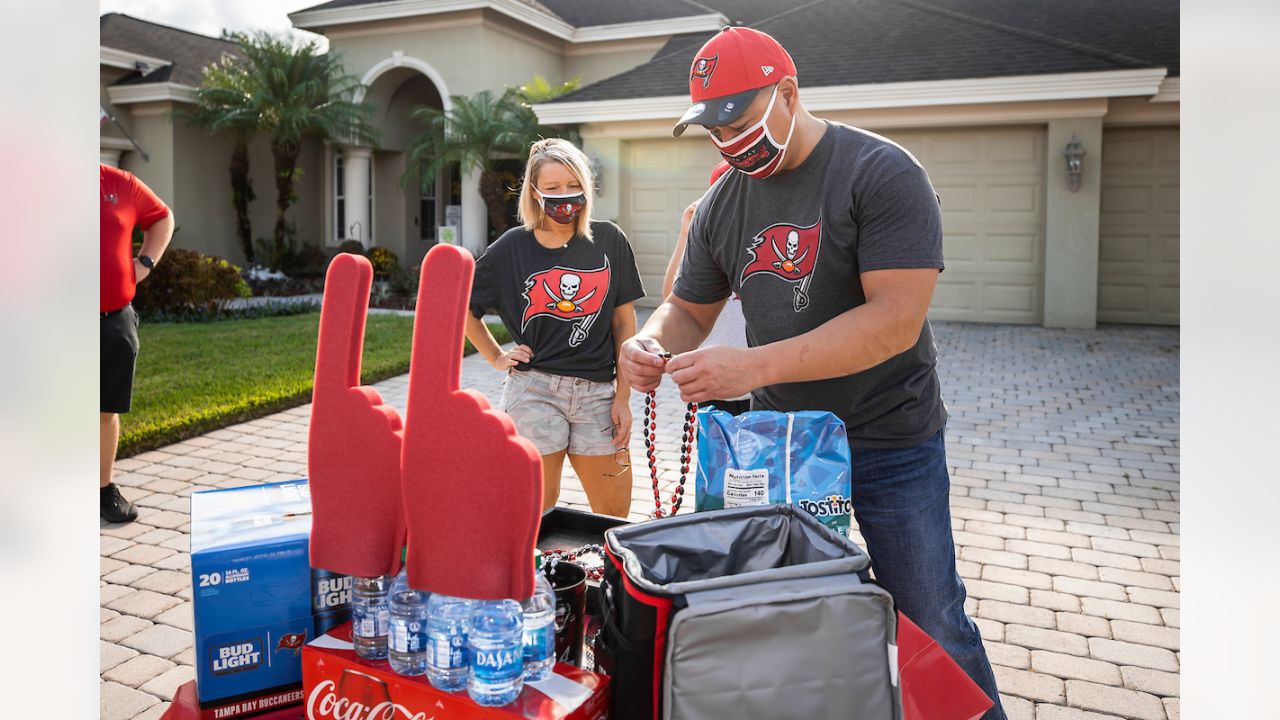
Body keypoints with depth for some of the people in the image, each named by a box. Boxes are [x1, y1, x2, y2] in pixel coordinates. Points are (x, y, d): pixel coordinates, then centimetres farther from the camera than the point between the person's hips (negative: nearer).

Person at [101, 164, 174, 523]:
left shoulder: (122, 184, 5)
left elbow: (162, 218, 20)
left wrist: (146, 261, 7)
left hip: (116, 321, 3)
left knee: (108, 410, 12)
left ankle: (105, 488, 25)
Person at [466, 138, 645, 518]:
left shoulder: (609, 241, 3)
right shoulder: (512, 248, 1)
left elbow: (624, 323, 5)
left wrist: (623, 397, 1)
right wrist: (497, 357, 6)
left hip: (598, 393, 2)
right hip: (534, 390, -1)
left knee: (616, 515, 9)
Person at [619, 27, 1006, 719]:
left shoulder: (881, 173, -14)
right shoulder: (722, 204, 5)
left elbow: (897, 319, -24)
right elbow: (689, 309, 13)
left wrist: (754, 365, -32)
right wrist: (650, 345, -12)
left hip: (889, 440, -4)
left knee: (932, 629, 6)